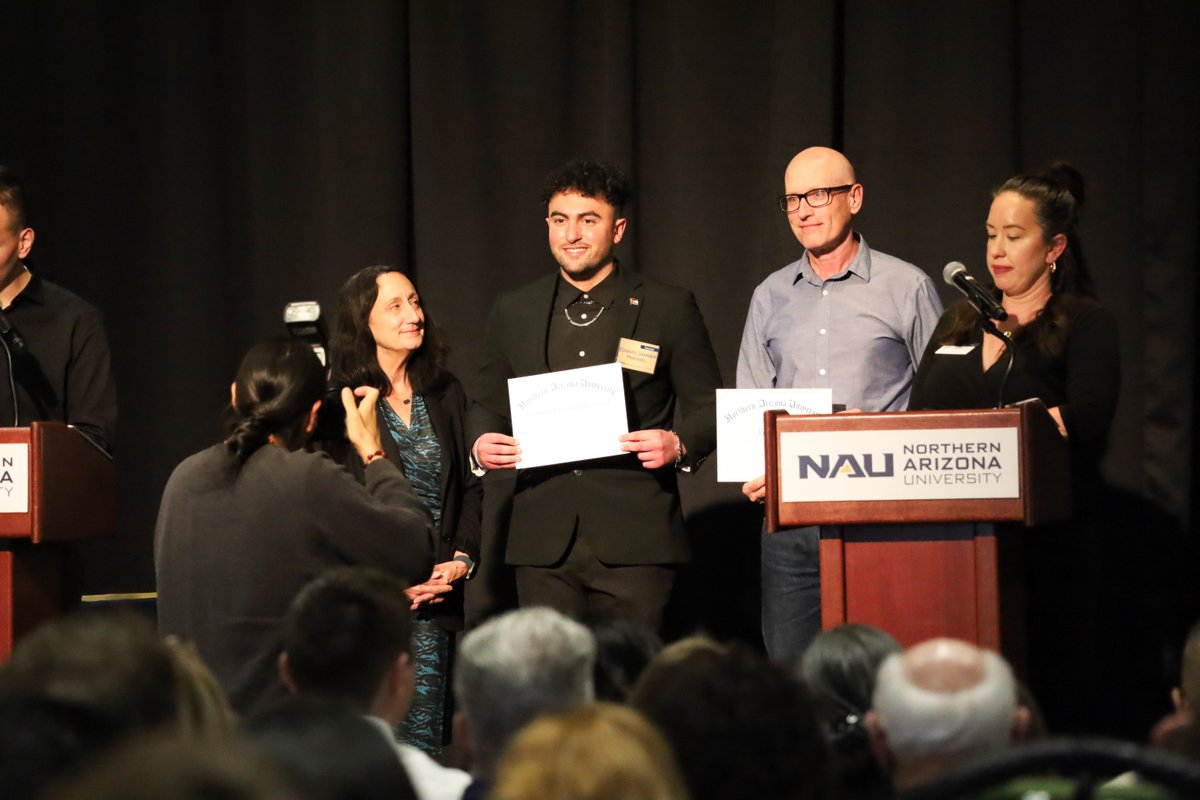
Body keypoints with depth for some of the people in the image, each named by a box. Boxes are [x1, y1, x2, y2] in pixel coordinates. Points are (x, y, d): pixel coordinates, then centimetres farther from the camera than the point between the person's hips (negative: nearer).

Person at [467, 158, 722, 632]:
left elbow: (708, 407, 7)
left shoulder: (669, 309, 5)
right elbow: (488, 407, 20)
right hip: (543, 543, 3)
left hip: (634, 540, -2)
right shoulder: (513, 313, 13)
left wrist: (679, 445, -13)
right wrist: (481, 442, -2)